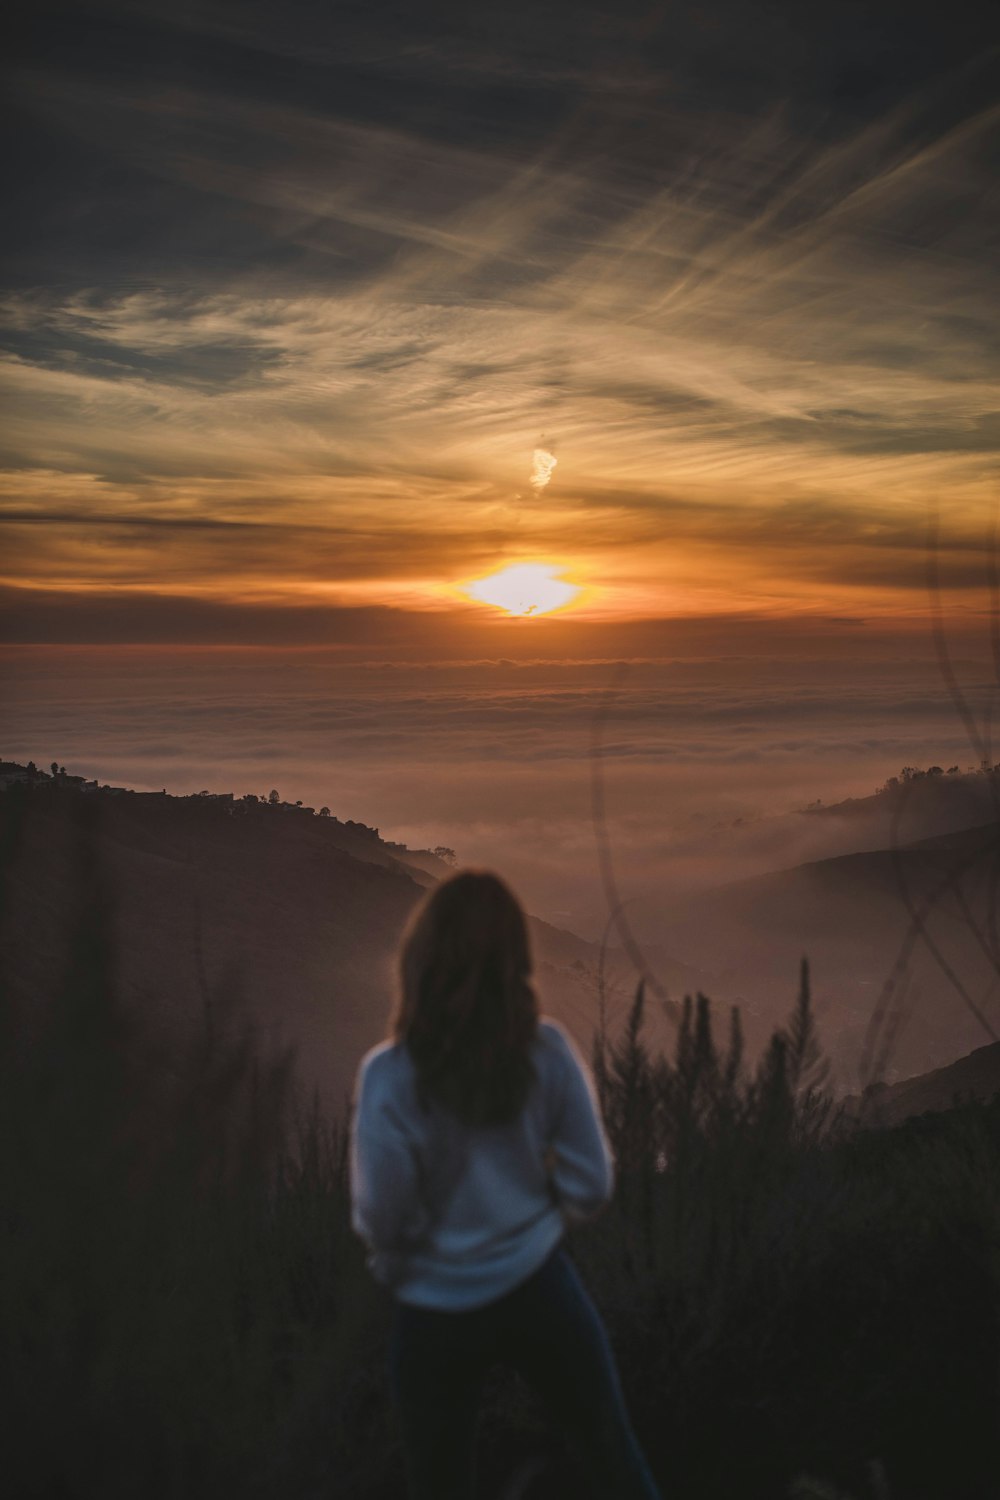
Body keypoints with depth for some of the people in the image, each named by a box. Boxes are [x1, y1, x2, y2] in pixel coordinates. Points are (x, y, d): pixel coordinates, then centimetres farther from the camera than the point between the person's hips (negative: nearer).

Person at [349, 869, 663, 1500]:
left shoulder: (392, 1074, -22)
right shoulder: (547, 1048, -14)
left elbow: (383, 1217, -15)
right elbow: (591, 1184, -7)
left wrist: (398, 1263, 6)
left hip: (441, 1312, -1)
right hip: (539, 1286, 2)